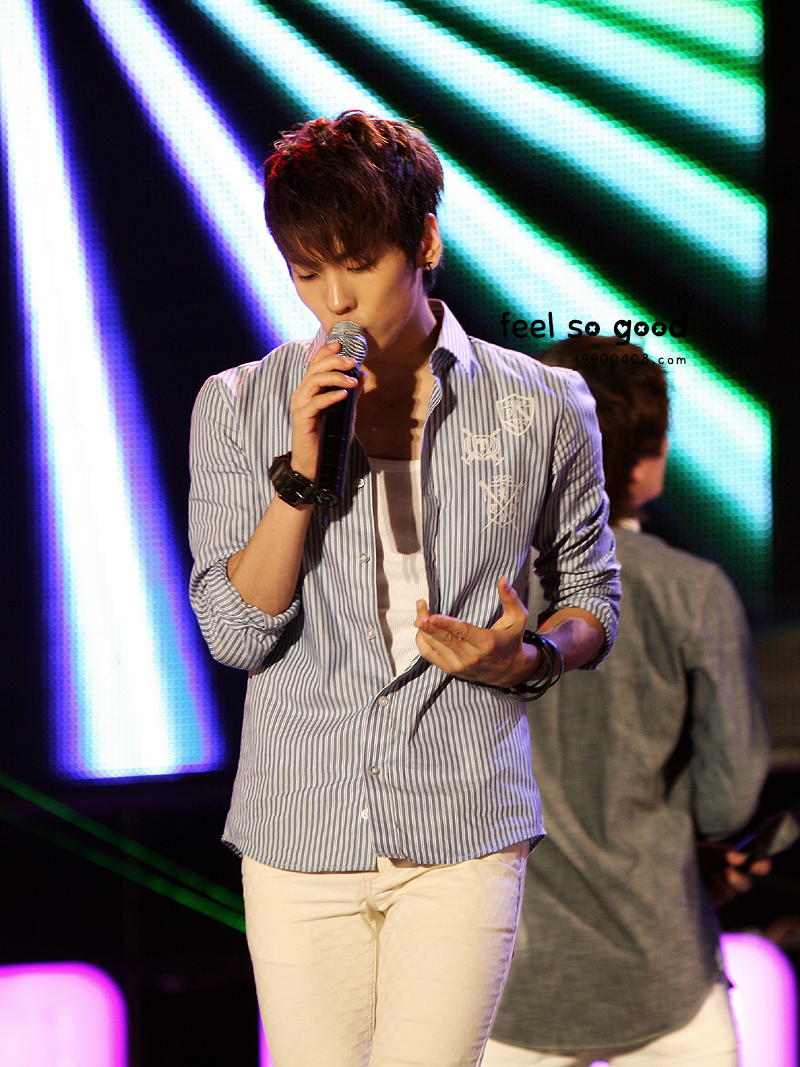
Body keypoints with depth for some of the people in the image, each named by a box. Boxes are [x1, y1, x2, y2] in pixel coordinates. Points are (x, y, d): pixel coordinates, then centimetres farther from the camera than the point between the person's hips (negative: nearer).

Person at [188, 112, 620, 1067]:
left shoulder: (542, 409, 3)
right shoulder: (237, 408, 4)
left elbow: (591, 594, 15)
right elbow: (234, 632, -2)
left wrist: (528, 656, -7)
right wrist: (299, 471, -14)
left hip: (465, 836, -1)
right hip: (300, 834, 1)